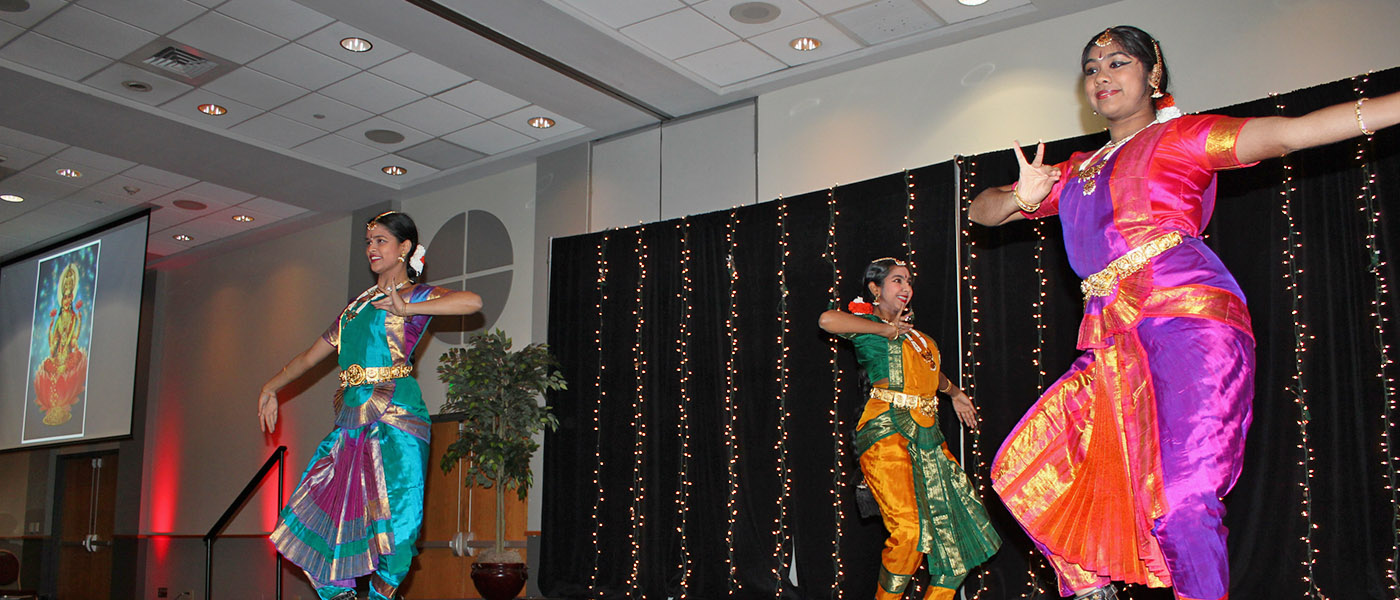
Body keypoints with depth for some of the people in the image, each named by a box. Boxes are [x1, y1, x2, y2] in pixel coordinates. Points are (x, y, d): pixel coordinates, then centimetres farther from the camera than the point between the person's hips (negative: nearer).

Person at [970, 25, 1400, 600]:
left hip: (1188, 321, -6)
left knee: (1182, 499, -19)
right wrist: (1022, 198, 6)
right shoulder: (1075, 173, 27)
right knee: (1021, 468, 0)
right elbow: (981, 209, 29)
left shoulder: (1179, 137, 12)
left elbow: (1291, 131, 1)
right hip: (1113, 345, 6)